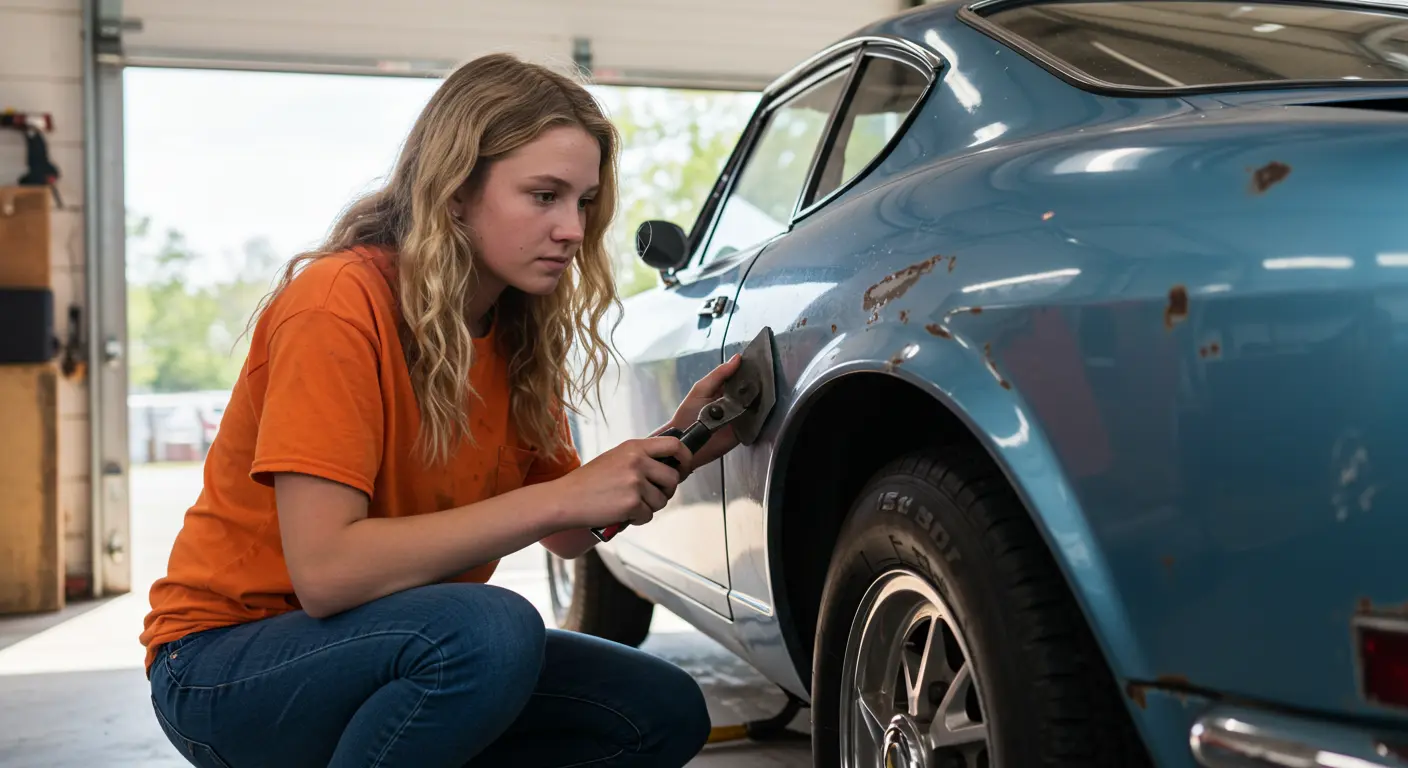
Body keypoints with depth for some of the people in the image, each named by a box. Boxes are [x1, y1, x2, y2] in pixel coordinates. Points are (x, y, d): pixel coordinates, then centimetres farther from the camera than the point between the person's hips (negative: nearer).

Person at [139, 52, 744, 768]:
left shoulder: (519, 331, 2)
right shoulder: (343, 301, -21)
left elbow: (569, 534, 5)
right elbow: (324, 569, -29)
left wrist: (672, 452, -13)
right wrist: (560, 496, -30)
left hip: (401, 643, 8)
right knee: (492, 628, -34)